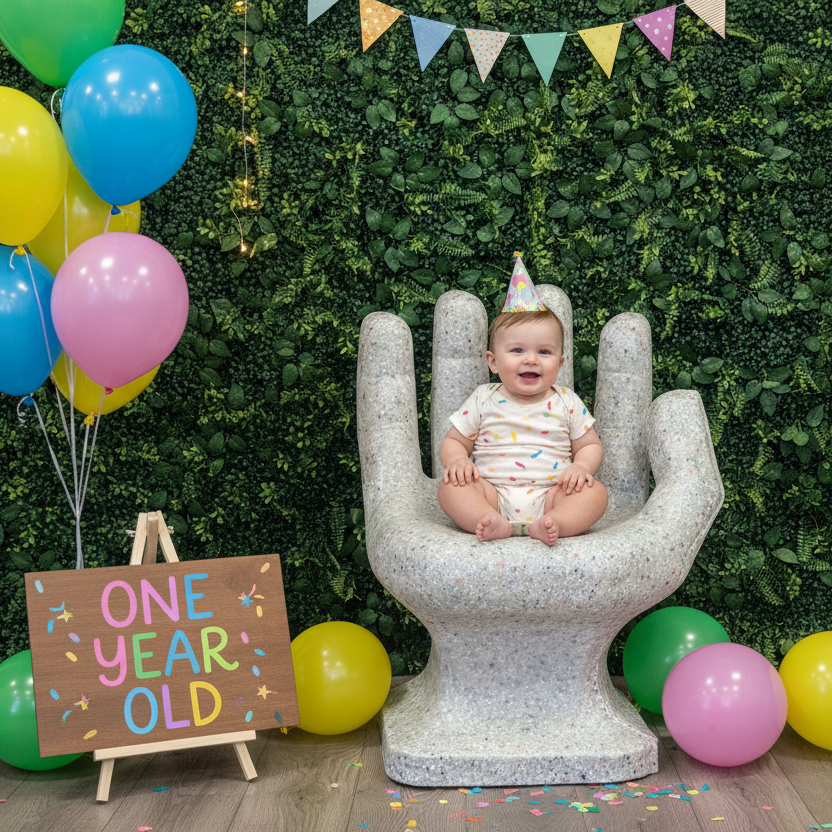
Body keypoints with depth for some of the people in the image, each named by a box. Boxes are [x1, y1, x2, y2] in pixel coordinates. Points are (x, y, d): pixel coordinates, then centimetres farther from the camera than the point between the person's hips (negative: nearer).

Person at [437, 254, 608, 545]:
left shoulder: (566, 402, 10)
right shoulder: (483, 400, 9)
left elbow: (590, 445, 15)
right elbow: (453, 441, 13)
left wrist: (581, 467, -9)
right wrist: (457, 459, -12)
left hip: (550, 495, 0)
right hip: (493, 494, 0)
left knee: (595, 491, -24)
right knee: (451, 485, -24)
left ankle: (552, 524, -46)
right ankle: (492, 523, -46)